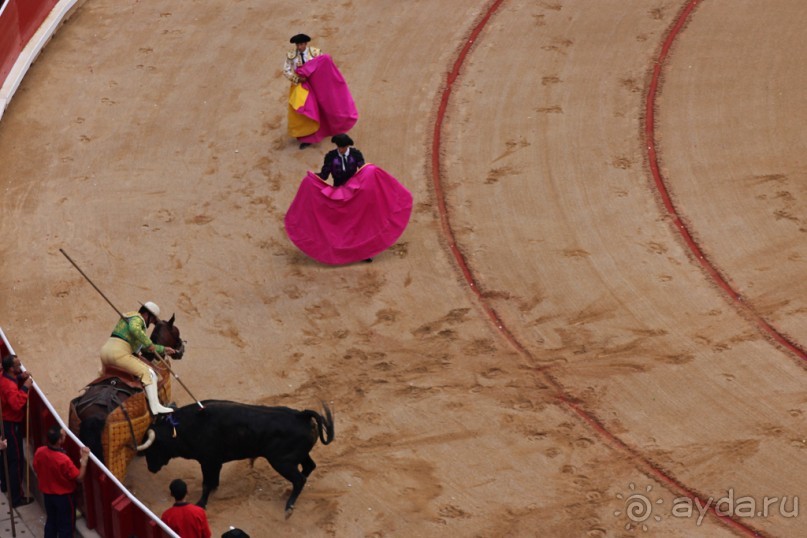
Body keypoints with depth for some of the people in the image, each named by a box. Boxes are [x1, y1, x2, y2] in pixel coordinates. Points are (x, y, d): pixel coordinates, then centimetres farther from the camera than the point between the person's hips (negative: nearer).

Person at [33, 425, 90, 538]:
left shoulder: (39, 452, -16)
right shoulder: (64, 460, -34)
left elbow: (36, 470, 2)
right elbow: (79, 478, -23)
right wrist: (84, 459, -20)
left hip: (47, 493, 6)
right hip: (64, 496, -6)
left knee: (51, 521, 24)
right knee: (66, 525, 12)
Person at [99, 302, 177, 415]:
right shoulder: (137, 318, 0)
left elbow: (146, 347, 37)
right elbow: (134, 329, -26)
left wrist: (163, 349, 39)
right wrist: (149, 343, -19)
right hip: (119, 352, -10)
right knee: (147, 373, -10)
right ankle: (155, 407, -17)